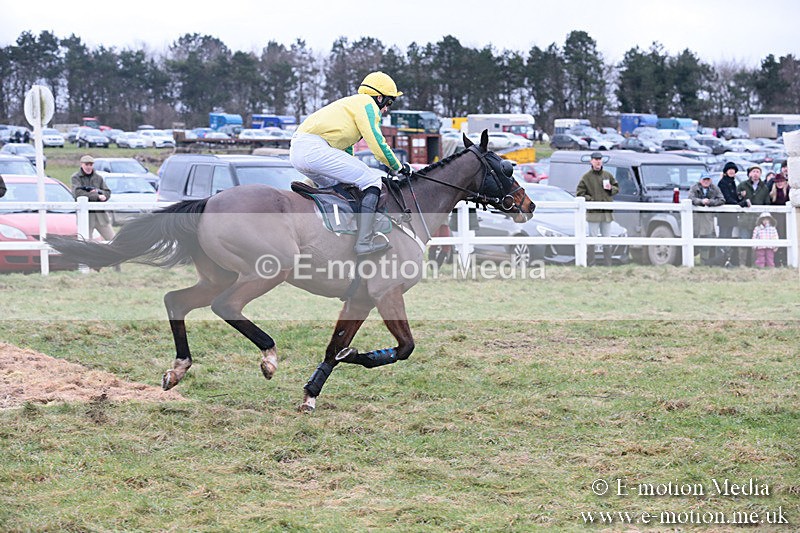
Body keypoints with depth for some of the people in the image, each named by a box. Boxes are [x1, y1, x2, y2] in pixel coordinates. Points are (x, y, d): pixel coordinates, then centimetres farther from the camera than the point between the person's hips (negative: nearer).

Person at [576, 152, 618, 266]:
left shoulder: (607, 175, 10)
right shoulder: (586, 177, -2)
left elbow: (617, 188, 19)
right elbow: (579, 193, -4)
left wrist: (611, 188, -3)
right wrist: (591, 199, -15)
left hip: (607, 212, 4)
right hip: (593, 212, -4)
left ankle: (608, 265, 14)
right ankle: (591, 265, 0)